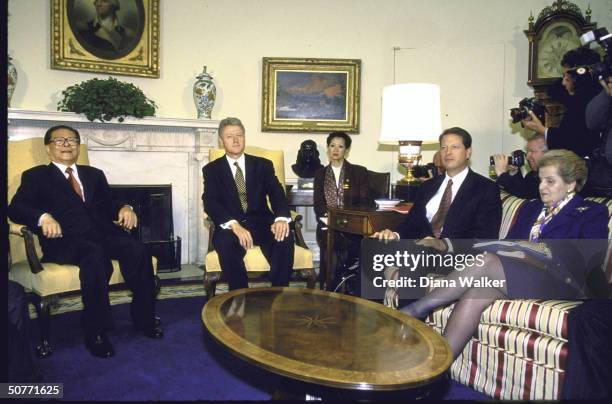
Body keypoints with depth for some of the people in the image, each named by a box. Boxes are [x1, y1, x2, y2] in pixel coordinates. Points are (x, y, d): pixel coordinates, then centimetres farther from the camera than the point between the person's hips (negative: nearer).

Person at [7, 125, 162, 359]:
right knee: (95, 255, -37)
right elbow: (16, 208, 2)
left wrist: (124, 208, -5)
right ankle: (95, 331, -25)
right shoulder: (36, 176, 17)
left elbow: (109, 204, 20)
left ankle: (144, 318, -12)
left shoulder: (94, 174, 29)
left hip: (103, 234, 4)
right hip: (66, 240, -3)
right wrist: (43, 216, -20)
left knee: (137, 250, -27)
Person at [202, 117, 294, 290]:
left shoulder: (263, 164, 13)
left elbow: (277, 193, -1)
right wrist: (234, 225, -27)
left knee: (285, 239, -30)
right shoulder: (212, 169, 9)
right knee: (227, 243, -35)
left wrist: (281, 218, -25)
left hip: (261, 222, 1)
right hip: (230, 226, -1)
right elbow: (210, 202, -7)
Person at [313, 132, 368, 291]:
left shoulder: (359, 172, 9)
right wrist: (328, 219, -14)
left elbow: (363, 202, 2)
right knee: (330, 251, -32)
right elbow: (318, 204, 7)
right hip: (328, 225, 1)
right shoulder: (320, 174, 15)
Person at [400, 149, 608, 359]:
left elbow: (589, 261, -3)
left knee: (487, 261, -31)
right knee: (474, 295, -31)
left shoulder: (592, 213, 12)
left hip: (559, 285, -4)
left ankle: (417, 308, -25)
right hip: (515, 276, 4)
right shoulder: (530, 207, 27)